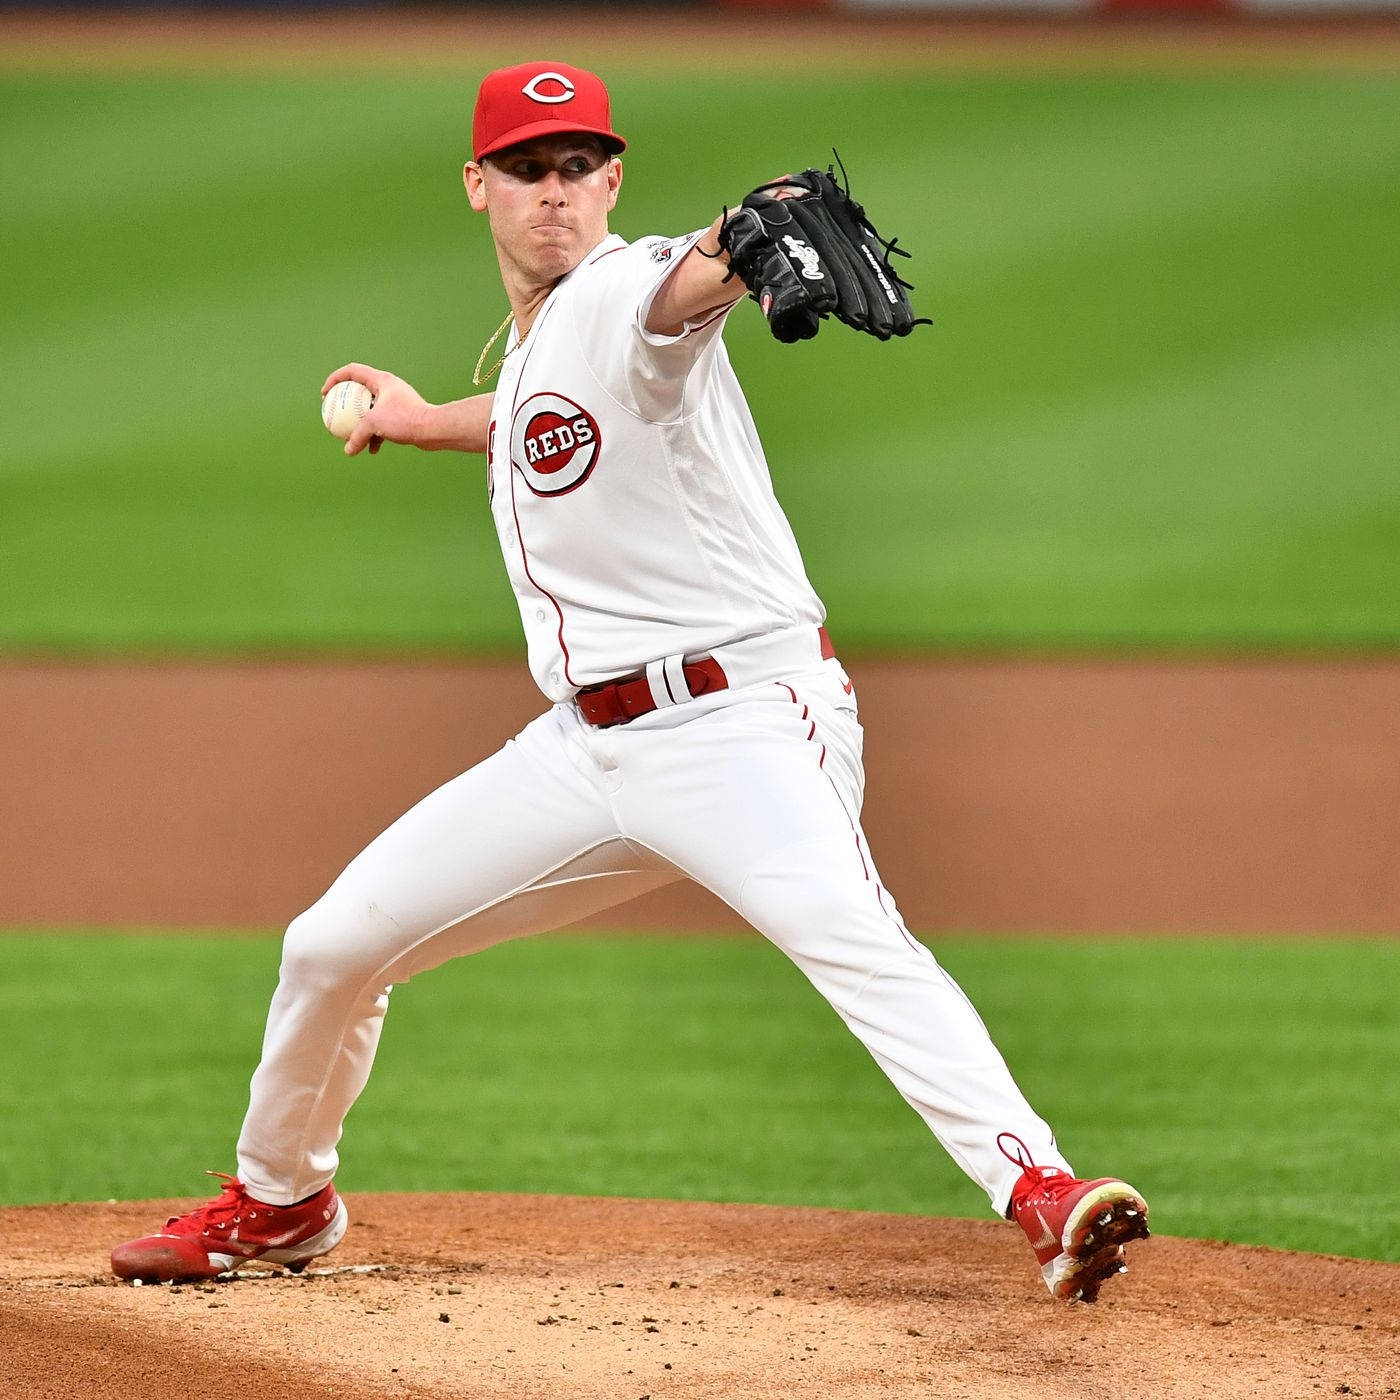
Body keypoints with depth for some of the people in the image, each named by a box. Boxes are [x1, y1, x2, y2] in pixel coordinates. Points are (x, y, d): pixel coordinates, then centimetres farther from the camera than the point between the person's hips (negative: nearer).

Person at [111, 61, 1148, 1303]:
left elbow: (691, 282, -39)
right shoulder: (530, 345, 14)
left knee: (849, 934, -34)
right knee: (335, 944, 11)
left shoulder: (623, 295, -12)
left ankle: (1039, 1190, -46)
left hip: (742, 719, -8)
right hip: (587, 743, 8)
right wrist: (421, 423, 47)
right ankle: (278, 1203, 35)